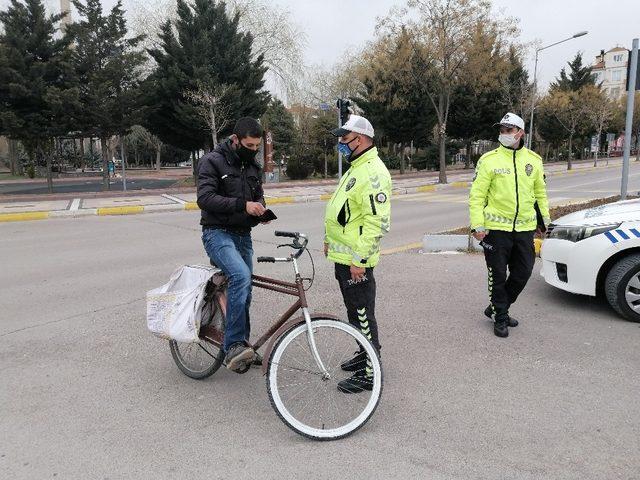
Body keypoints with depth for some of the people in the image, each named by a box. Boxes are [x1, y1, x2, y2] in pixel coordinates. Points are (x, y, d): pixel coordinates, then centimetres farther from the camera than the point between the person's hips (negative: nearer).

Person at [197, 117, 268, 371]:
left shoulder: (253, 166, 12)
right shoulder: (212, 161, -9)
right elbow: (205, 198, -19)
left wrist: (260, 209, -3)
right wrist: (242, 205, -27)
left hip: (243, 235, 7)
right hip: (218, 233, -7)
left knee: (244, 293, 10)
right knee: (241, 275, -31)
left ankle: (241, 346, 26)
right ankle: (233, 345, -25)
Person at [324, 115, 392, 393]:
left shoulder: (373, 173, -19)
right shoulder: (356, 168, 15)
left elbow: (377, 222, -25)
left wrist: (359, 259, -25)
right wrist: (330, 240, 24)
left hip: (356, 261, -10)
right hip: (343, 256, 10)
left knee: (362, 315, -1)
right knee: (355, 311, 21)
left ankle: (369, 373, 11)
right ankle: (366, 354, 37)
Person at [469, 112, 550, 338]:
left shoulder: (533, 160, 8)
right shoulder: (489, 160, -6)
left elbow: (540, 193, 18)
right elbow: (476, 195, -8)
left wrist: (543, 219, 19)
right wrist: (477, 224, -15)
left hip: (525, 228, 5)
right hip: (496, 228, -4)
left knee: (523, 273, 11)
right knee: (498, 276, 4)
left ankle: (496, 308, 31)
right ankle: (500, 318, 21)